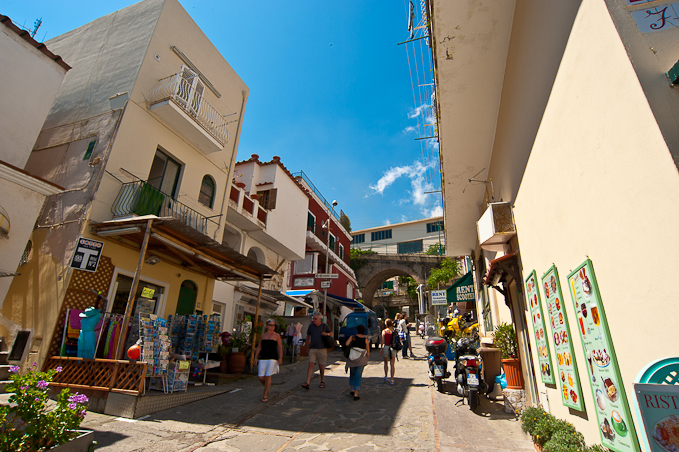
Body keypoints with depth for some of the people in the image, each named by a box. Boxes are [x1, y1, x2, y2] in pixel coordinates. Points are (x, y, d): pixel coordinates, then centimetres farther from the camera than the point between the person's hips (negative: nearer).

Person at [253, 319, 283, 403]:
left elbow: (280, 347, 0)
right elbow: (259, 347, 15)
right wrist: (256, 357, 8)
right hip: (263, 358, 3)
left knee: (268, 376, -7)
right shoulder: (262, 336, 10)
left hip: (272, 358, -3)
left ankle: (265, 396, 7)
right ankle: (267, 387, 34)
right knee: (261, 377, 2)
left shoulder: (276, 335, 2)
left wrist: (280, 358, -7)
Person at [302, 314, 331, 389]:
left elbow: (331, 334, 12)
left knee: (321, 366, 6)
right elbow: (308, 336, 16)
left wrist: (326, 334, -11)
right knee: (311, 365, -9)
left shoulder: (325, 326, 0)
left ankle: (322, 382, 26)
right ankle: (307, 383, -11)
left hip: (322, 349, -1)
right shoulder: (311, 326, 4)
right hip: (312, 349, 1)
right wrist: (307, 346, 17)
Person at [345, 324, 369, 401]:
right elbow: (368, 351, 1)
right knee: (358, 376, 2)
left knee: (352, 374, 23)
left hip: (352, 359, 1)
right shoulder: (366, 339, -3)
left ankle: (352, 390, 27)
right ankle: (356, 395, -2)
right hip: (361, 360, -1)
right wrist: (366, 360, 14)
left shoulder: (353, 337, -5)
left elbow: (347, 344, -20)